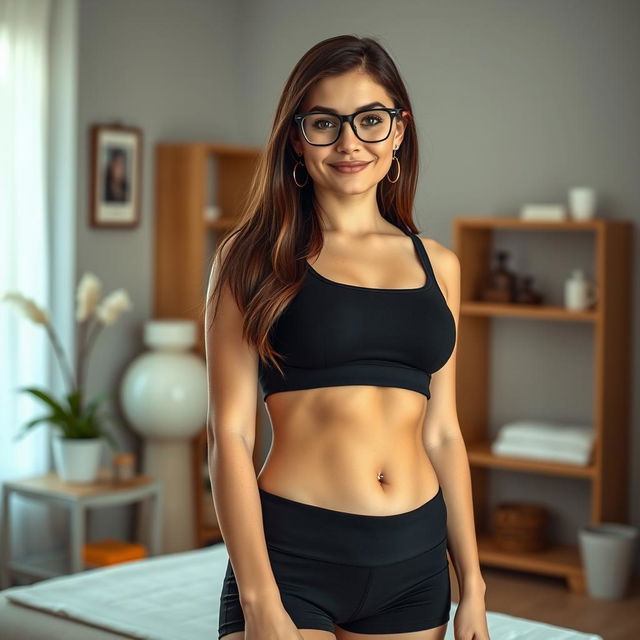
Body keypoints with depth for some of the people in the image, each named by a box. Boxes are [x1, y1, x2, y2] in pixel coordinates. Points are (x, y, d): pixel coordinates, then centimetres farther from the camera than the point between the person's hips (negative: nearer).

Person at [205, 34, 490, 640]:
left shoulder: (437, 265, 8)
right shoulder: (255, 256, -3)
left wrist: (472, 584, 11)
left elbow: (442, 432, 12)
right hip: (294, 551, -4)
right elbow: (230, 435, -7)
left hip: (416, 561, 4)